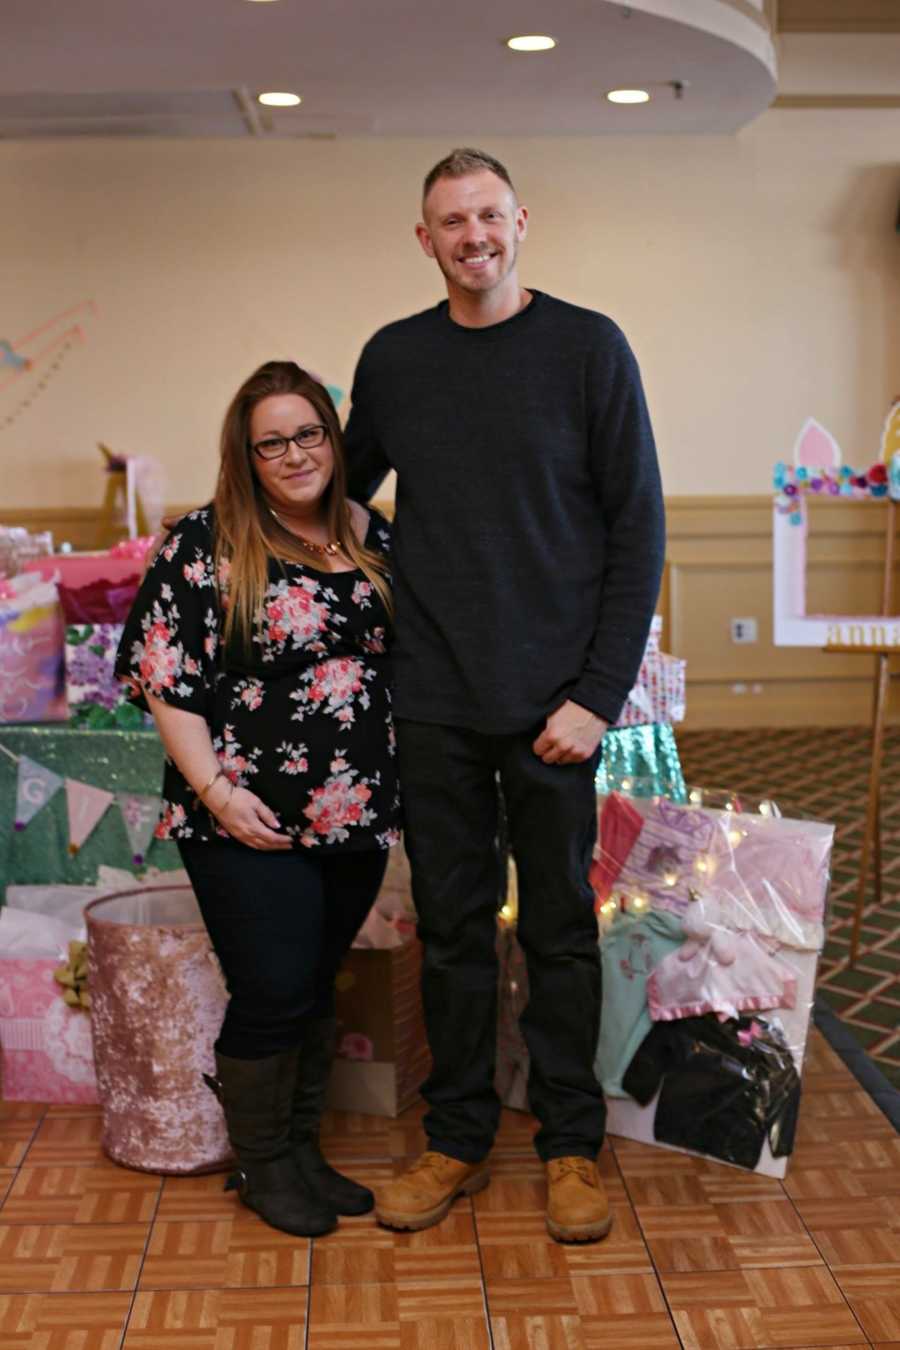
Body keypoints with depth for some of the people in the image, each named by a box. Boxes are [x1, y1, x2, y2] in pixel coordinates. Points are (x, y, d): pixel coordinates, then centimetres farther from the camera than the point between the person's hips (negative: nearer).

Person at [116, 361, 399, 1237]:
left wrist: (401, 781, 11)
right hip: (252, 822, -5)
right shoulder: (206, 546, -7)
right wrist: (214, 787, -16)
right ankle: (262, 1166, 19)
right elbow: (165, 680, -9)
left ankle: (302, 1149, 30)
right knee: (275, 993, -2)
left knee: (318, 990, 14)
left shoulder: (375, 538, 9)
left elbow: (408, 658, 17)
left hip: (356, 817, 5)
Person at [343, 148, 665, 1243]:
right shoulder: (392, 360, 7)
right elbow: (344, 490, 22)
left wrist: (599, 694, -10)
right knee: (451, 927, 10)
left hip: (553, 701, -2)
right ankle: (457, 1139, 25)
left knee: (560, 928, 8)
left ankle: (570, 1146, 23)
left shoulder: (587, 348, -3)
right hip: (435, 702, 3)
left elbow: (637, 531, -5)